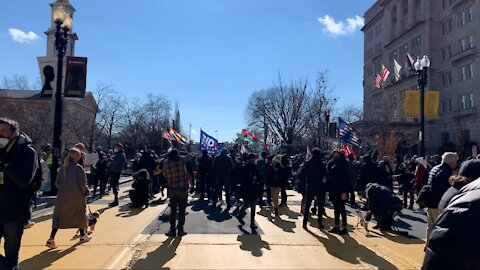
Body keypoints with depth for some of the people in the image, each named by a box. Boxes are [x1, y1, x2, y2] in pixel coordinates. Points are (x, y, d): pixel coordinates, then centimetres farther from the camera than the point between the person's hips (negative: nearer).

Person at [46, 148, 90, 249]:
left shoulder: (62, 168, 2)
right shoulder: (78, 168, -14)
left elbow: (57, 183, 5)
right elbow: (82, 184, -17)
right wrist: (86, 191, 1)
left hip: (62, 197, 4)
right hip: (77, 197, -3)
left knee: (58, 217, 8)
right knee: (80, 215, 17)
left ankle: (51, 239, -5)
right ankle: (83, 235, 30)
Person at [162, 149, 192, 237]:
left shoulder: (166, 162, 0)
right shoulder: (181, 160, -4)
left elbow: (164, 175, 8)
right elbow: (190, 156, 11)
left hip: (172, 189, 2)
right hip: (183, 188, -1)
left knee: (173, 210, 10)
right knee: (182, 209, 7)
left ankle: (172, 230, 11)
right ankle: (180, 229, 10)